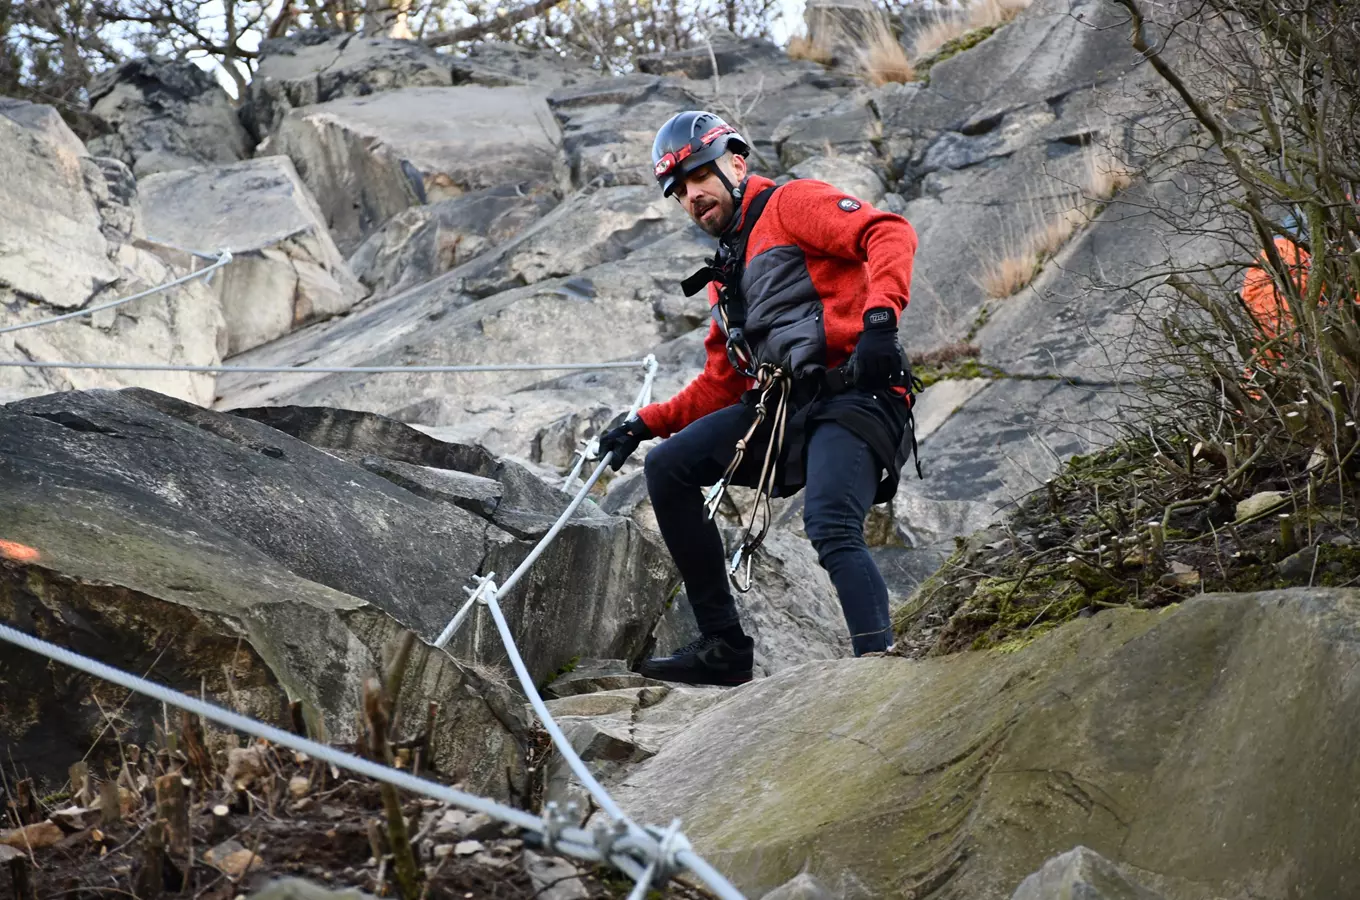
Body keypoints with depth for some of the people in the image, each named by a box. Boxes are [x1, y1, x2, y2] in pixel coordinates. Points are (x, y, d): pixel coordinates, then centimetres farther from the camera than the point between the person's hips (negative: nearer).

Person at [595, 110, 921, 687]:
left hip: (853, 396, -8)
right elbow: (721, 385, 28)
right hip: (778, 408, 8)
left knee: (830, 528, -29)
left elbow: (890, 234, -13)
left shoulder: (790, 205, 3)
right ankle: (724, 647, -1)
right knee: (667, 468, -4)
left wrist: (879, 317, -28)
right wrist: (646, 424, 18)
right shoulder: (727, 277, 27)